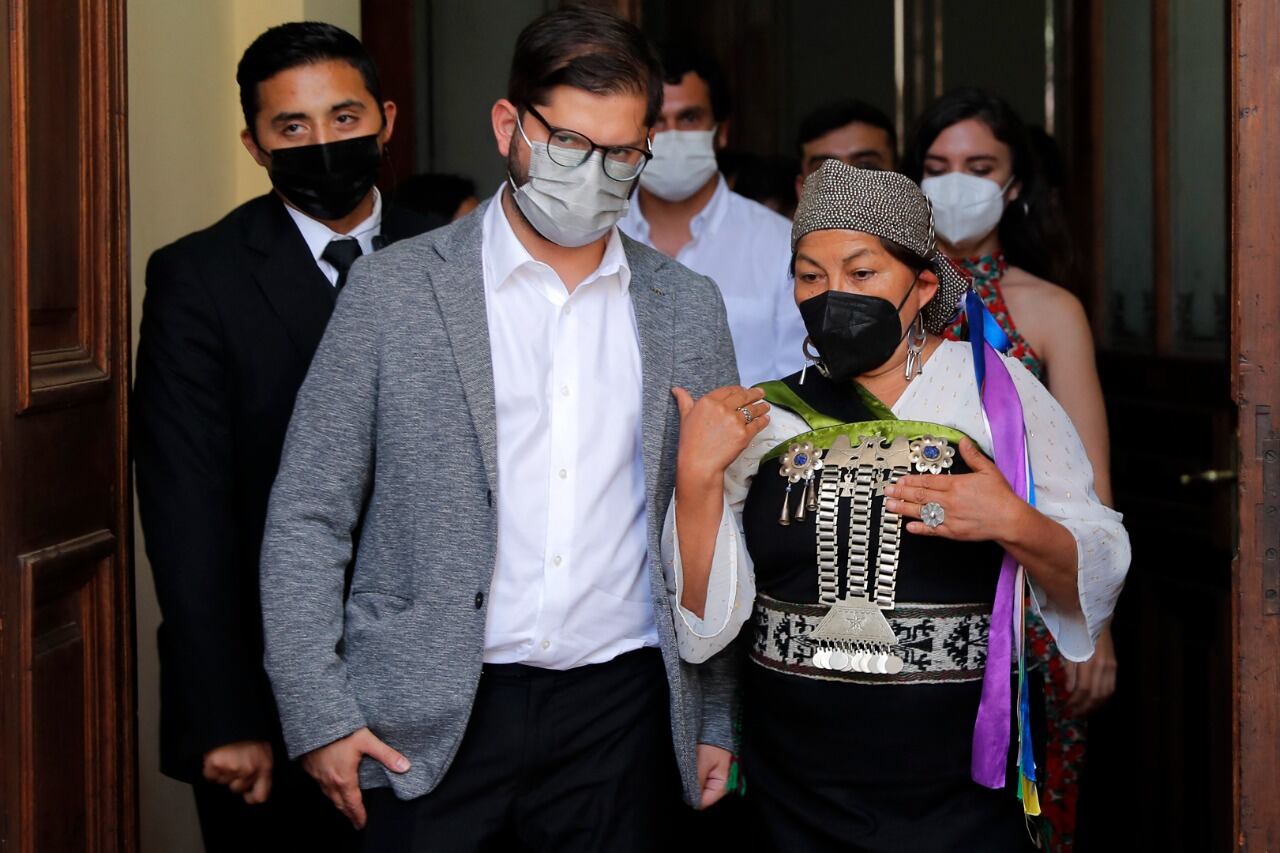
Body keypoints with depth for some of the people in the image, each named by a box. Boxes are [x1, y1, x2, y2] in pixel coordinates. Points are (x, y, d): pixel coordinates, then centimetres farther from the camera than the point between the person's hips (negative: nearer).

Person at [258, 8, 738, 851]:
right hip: (430, 728, -2)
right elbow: (307, 519, 0)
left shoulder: (689, 307, 8)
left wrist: (717, 720, 10)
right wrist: (320, 715, -6)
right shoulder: (397, 289, -1)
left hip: (621, 716, 2)